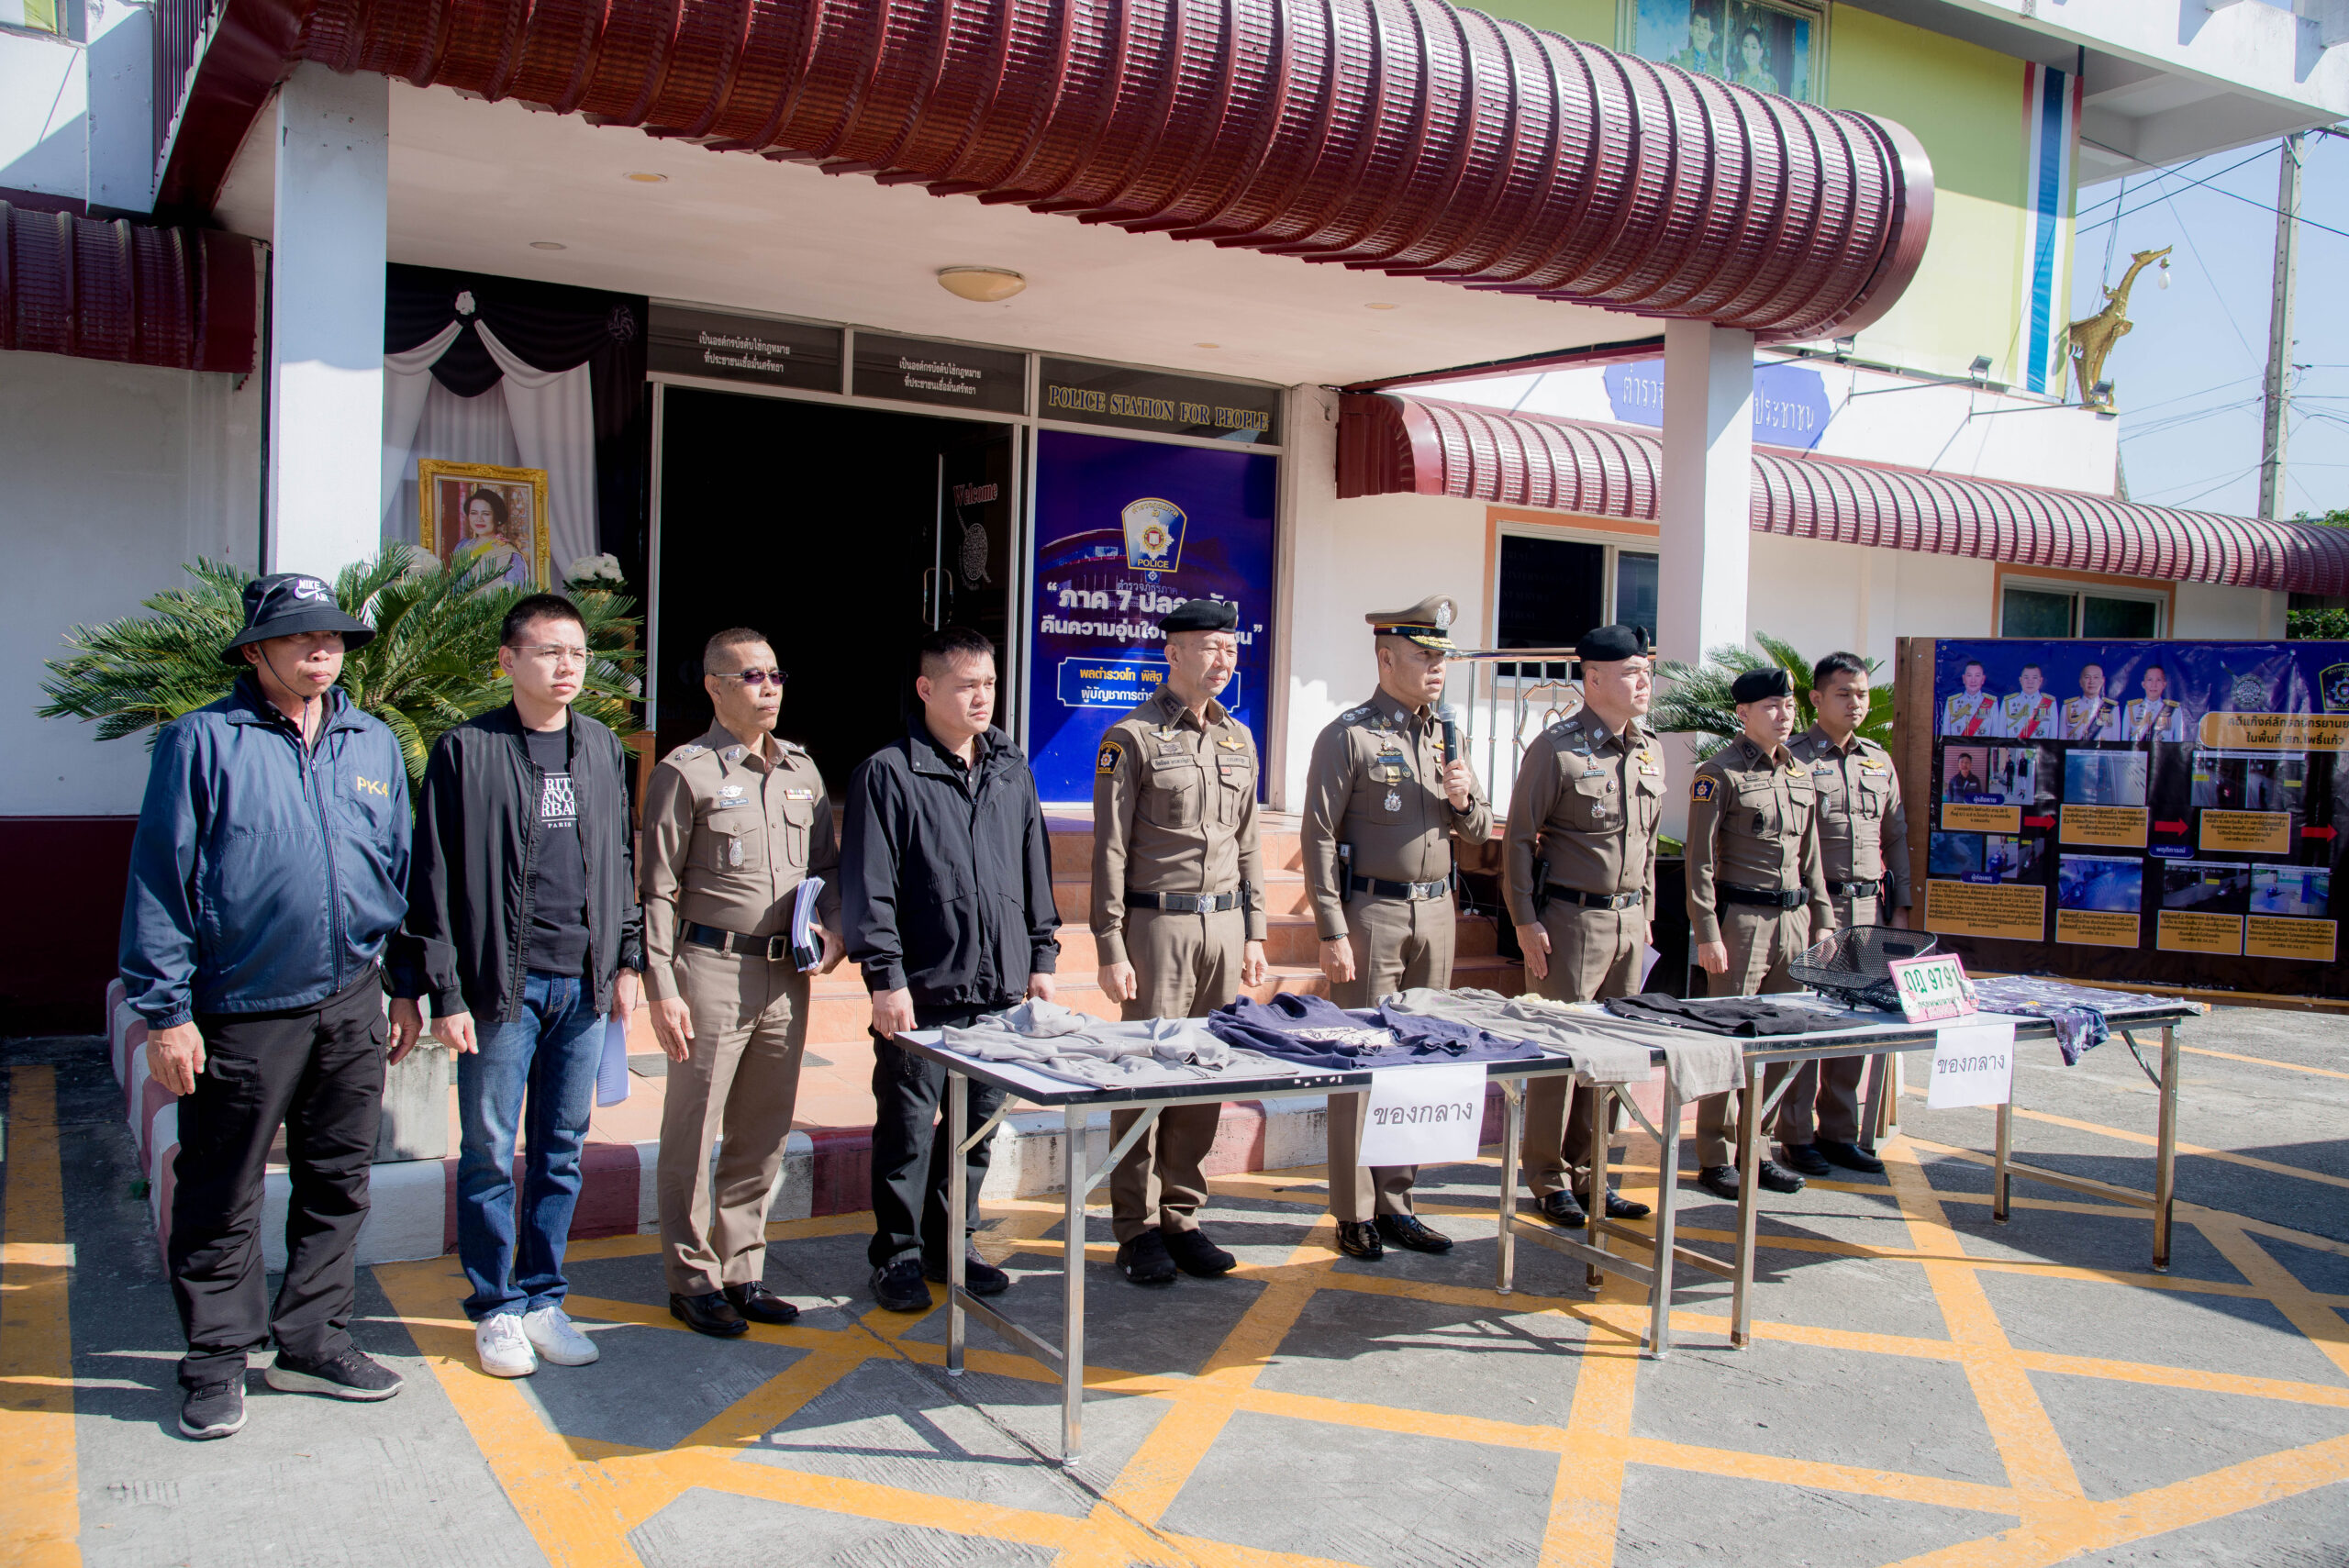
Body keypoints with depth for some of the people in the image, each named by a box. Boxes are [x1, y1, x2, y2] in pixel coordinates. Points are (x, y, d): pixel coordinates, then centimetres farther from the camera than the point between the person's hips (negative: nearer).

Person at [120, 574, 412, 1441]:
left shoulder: (374, 743, 10)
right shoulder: (203, 740, -5)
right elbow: (160, 877, -7)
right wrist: (166, 1011, -11)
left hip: (350, 1005, 5)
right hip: (242, 1012, -4)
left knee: (337, 1184, 14)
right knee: (220, 1201, 6)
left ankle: (311, 1342, 28)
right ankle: (216, 1362, 22)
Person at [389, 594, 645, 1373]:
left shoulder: (604, 751, 10)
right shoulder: (466, 751, -4)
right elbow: (435, 879, -5)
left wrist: (627, 958, 11)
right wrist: (443, 991, -8)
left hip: (582, 983, 4)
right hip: (502, 985, -4)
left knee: (561, 1154, 11)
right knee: (490, 1155, 5)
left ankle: (543, 1300, 24)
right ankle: (496, 1309, 19)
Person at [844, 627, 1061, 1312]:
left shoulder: (1012, 772, 12)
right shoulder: (889, 774, -5)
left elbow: (1035, 870, 18)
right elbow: (868, 887, -8)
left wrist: (1040, 959, 15)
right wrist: (886, 979, -13)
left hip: (999, 989, 5)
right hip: (922, 993, -5)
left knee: (977, 1126, 13)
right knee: (907, 1130, 4)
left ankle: (951, 1242, 28)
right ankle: (898, 1255, 19)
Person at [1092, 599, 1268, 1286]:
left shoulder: (1239, 738, 13)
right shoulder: (1133, 737, -6)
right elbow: (1109, 850, -8)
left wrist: (1254, 933, 13)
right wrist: (1111, 950, -12)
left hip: (1223, 928, 6)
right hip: (1158, 926, -5)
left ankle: (1182, 1217, 19)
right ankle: (1137, 1229, 11)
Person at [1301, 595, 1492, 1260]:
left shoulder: (1444, 734, 13)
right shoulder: (1349, 735, -7)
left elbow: (1479, 832, 18)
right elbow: (1319, 837, -10)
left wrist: (1464, 799, -5)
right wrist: (1332, 932, -15)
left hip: (1435, 913, 6)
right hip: (1372, 913, -6)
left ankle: (1396, 1203, 20)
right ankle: (1354, 1214, 8)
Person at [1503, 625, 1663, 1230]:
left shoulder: (1649, 750, 11)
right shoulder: (1556, 748, -10)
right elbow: (1519, 839, -8)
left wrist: (1646, 910, 17)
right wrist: (1525, 921, -11)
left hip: (1628, 920, 7)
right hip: (1570, 919, -6)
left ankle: (1589, 1171, 22)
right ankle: (1548, 1179, 13)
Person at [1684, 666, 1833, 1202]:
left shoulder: (1801, 774, 14)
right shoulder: (1720, 773, -7)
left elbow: (1810, 855, 20)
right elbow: (1700, 859, -11)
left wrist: (1822, 920, 15)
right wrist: (1706, 932, -15)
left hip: (1792, 919, 7)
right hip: (1741, 919, -7)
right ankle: (1716, 1158, 7)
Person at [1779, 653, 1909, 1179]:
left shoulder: (1881, 762, 15)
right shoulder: (1794, 759, -4)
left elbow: (1896, 839, 19)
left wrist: (1900, 905, 13)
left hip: (1868, 908, 6)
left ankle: (1838, 1131, 18)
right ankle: (1796, 1135, 5)